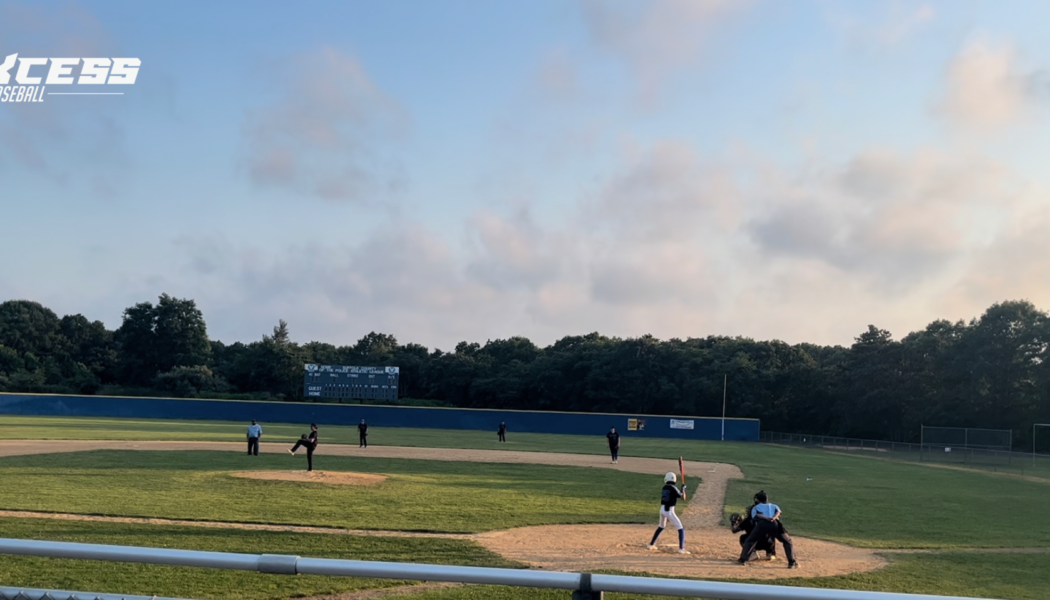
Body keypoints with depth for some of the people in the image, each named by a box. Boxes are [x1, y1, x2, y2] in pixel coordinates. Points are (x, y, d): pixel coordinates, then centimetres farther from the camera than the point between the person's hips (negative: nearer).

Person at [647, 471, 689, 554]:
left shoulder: (664, 488, 9)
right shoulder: (673, 488, -11)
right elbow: (683, 497, -3)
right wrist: (683, 488, 13)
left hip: (662, 509, 7)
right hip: (669, 511, -7)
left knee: (661, 527, 29)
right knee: (681, 529, 0)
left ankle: (651, 545, 32)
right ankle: (681, 549, -9)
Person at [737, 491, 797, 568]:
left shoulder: (755, 507, 32)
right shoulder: (774, 506, 38)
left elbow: (756, 515, 8)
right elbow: (778, 512, 13)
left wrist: (766, 518, -7)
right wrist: (774, 517, -5)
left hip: (761, 524, -1)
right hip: (775, 524, 1)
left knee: (749, 541, 18)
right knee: (787, 541, 18)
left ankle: (743, 559, 5)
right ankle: (792, 562, 4)